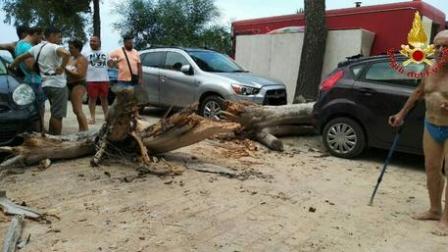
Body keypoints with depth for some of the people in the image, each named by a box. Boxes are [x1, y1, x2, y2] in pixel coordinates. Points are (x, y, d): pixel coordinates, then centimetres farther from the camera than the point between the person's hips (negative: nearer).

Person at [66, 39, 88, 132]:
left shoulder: (82, 59, -11)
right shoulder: (71, 58, 15)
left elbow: (80, 74, -23)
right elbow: (69, 72, 17)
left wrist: (66, 70, -21)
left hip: (78, 85, -10)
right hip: (71, 85, 10)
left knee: (78, 110, -16)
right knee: (76, 110, 13)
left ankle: (86, 131, -16)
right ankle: (81, 130, 20)